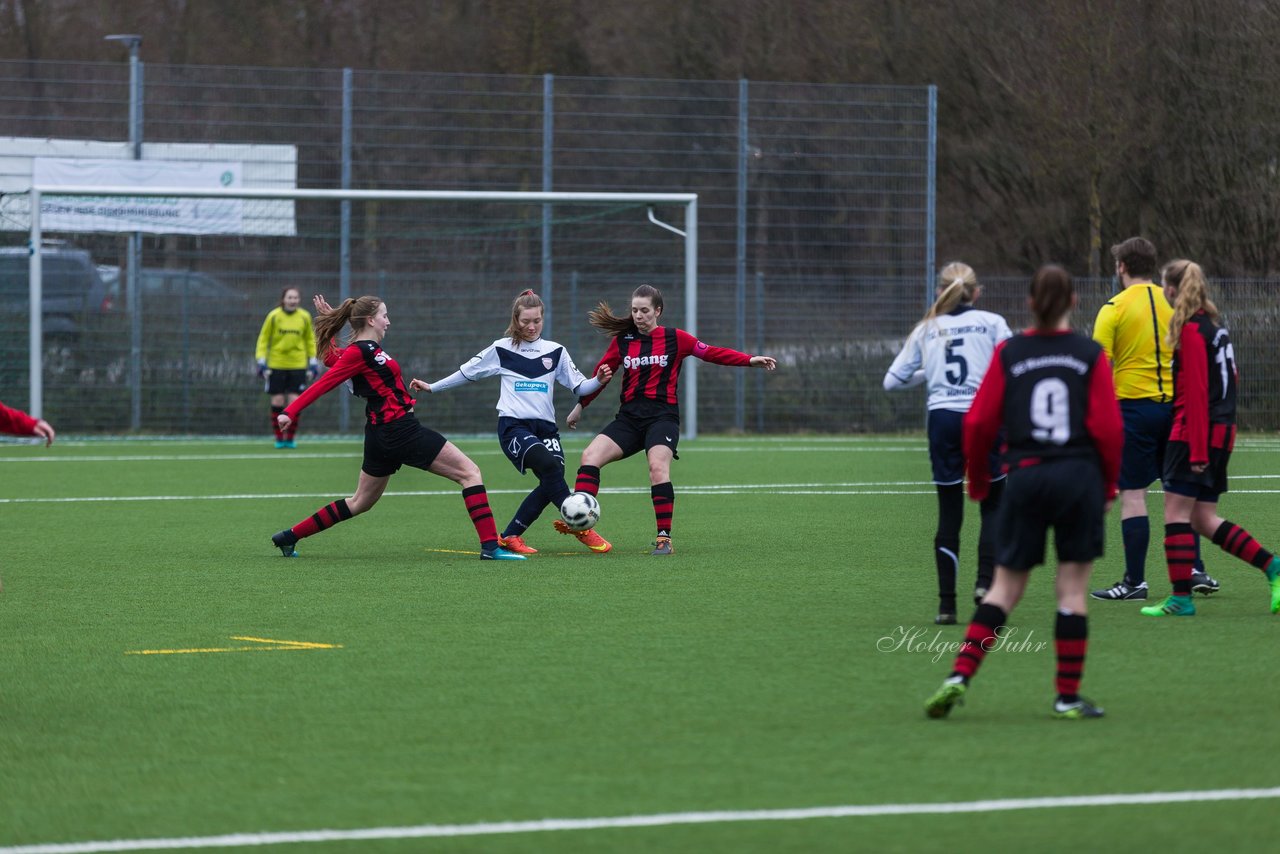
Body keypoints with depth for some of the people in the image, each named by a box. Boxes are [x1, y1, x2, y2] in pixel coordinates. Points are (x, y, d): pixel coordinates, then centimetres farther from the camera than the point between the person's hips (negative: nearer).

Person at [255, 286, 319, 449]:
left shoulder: (305, 317, 1)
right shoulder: (273, 316, -5)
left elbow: (310, 340, 12)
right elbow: (263, 339, 2)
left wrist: (313, 362, 8)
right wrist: (261, 361, -4)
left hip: (298, 366, 1)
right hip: (276, 365, -1)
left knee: (294, 402, -5)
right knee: (277, 402, -1)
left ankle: (291, 437, 6)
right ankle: (279, 437, 10)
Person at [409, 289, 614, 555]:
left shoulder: (555, 351, 12)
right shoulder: (501, 349, 6)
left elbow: (578, 386, 10)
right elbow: (467, 373, 16)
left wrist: (598, 381, -10)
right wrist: (431, 387, 19)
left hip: (545, 426, 4)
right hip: (513, 426, -4)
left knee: (551, 483, -12)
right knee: (549, 465, -28)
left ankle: (510, 536, 4)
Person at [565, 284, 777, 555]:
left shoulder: (674, 338, 3)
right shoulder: (622, 340, 12)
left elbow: (711, 353, 3)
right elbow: (601, 374, 22)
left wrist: (750, 360, -6)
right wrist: (580, 406, 27)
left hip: (662, 415, -4)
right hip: (629, 417, 4)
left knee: (658, 467, -27)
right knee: (590, 456, -16)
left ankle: (664, 539, -22)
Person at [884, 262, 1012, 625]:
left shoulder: (926, 330, 12)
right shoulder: (992, 323, 4)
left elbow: (892, 380, 13)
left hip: (942, 418, 2)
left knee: (949, 513, 8)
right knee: (993, 506, 11)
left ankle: (946, 603, 5)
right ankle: (985, 581, -9)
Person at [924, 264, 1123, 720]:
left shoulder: (1008, 353, 3)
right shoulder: (1091, 355, 0)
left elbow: (979, 423, 2)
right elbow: (1108, 428, -3)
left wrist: (977, 478, 18)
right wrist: (1109, 484, 12)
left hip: (1026, 477, 1)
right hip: (1080, 476, -1)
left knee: (1005, 588, 9)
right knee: (1073, 589, 6)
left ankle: (959, 677, -4)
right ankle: (1068, 697, 8)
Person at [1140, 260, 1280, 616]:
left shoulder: (1191, 331, -13)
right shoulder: (1215, 326, 15)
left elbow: (1195, 393, -18)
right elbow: (1230, 380, 21)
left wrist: (1197, 451, -19)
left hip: (1196, 432, -9)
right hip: (1222, 432, 9)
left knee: (1177, 513, -4)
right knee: (1204, 519, 11)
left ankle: (1181, 597, -4)